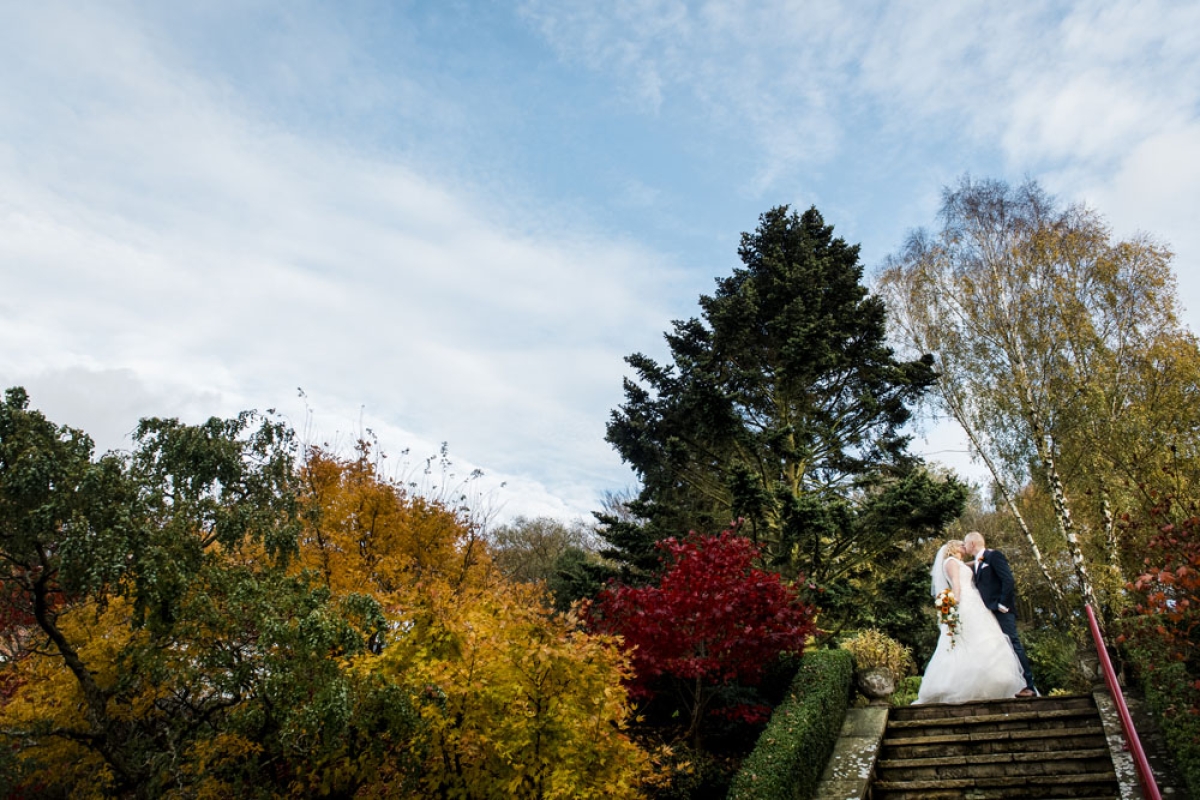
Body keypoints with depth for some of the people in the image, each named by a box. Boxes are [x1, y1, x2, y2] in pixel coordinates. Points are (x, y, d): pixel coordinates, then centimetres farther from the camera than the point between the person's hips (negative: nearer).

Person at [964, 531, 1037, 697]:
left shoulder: (994, 556, -3)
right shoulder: (976, 565, 22)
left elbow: (1008, 580, -13)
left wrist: (1003, 604, -15)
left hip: (1001, 611, -9)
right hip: (988, 613, 9)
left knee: (1013, 645, -11)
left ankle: (1029, 686, -10)